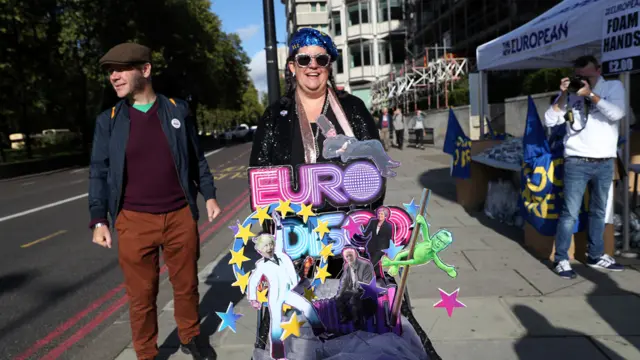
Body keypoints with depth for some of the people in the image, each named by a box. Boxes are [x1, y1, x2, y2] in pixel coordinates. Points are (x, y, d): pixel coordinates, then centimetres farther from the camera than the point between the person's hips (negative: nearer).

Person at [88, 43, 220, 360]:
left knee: (186, 285, 15)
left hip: (180, 217, 1)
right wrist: (99, 220, -1)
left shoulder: (177, 110, 2)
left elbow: (196, 158, 9)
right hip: (134, 222, 0)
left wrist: (209, 196, 7)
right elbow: (99, 172, 4)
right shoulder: (108, 121, 1)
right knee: (141, 295, 10)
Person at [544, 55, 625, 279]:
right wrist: (563, 95, -13)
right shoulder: (572, 95, 2)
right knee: (570, 213, -3)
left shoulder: (613, 87, 4)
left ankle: (596, 256, 27)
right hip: (577, 163, -2)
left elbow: (617, 114, -13)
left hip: (604, 163, 2)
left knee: (598, 212, 14)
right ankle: (561, 260, 3)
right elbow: (549, 121, -6)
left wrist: (591, 94, -17)